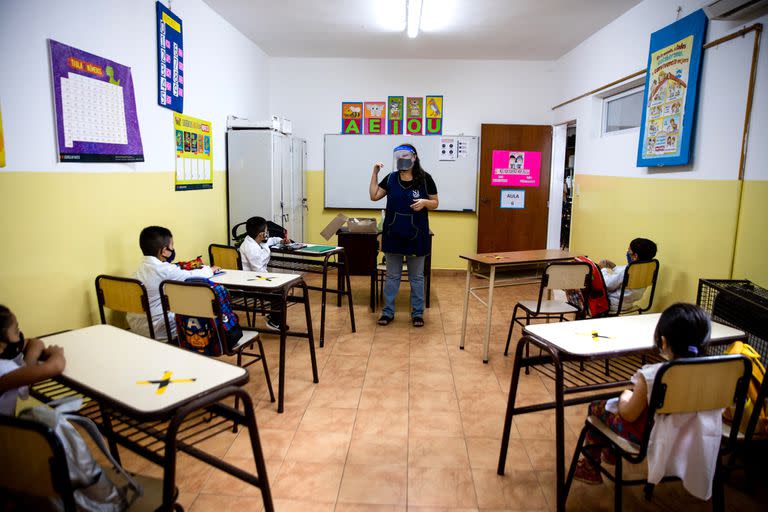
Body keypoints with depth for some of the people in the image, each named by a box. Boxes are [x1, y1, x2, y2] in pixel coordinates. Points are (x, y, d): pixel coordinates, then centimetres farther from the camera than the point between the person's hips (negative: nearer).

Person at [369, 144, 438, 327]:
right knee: (392, 276, 11)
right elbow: (374, 196, 1)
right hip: (393, 234, 2)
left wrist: (424, 202, -19)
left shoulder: (425, 178, -4)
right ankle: (388, 312, 21)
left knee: (416, 277, 9)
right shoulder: (390, 178, 3)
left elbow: (435, 203, 2)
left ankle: (417, 313, 21)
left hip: (416, 235, -2)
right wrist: (375, 173, -3)